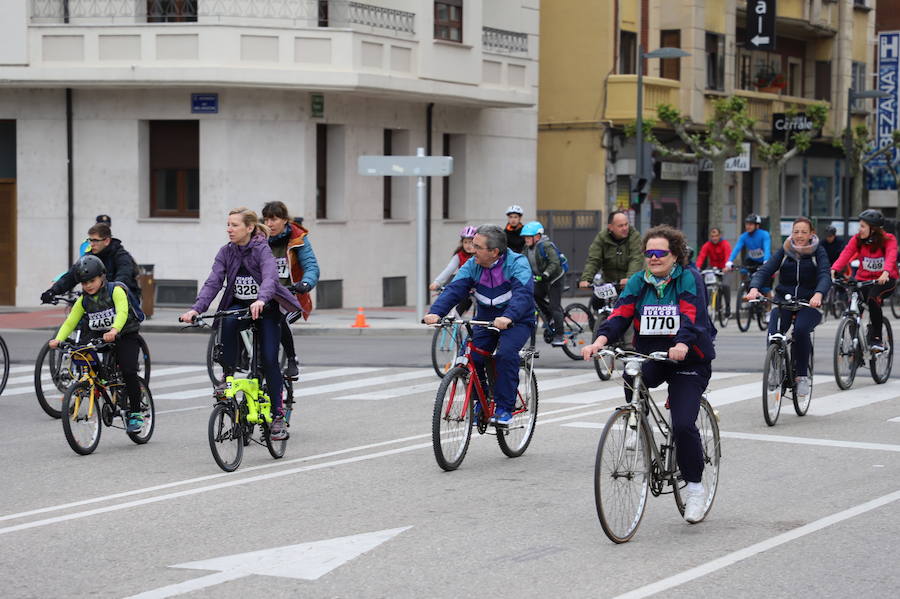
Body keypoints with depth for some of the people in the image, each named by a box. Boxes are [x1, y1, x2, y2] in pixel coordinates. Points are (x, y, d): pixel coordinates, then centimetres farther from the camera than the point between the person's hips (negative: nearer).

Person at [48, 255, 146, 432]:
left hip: (125, 336, -5)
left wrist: (114, 331, -48)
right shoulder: (83, 300, 2)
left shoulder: (116, 290, -14)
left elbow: (122, 312, -30)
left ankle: (136, 413, -8)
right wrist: (58, 339, -22)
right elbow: (70, 321, -4)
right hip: (99, 338, 5)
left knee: (128, 371, -20)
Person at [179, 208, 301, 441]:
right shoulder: (226, 252, -4)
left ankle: (277, 416, -2)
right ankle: (228, 374, -19)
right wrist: (196, 308, -30)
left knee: (269, 360, -11)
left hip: (266, 309, -3)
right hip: (239, 306, 3)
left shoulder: (262, 250, -17)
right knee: (228, 321, -33)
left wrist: (261, 300, -55)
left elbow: (270, 277, -34)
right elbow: (213, 282, -13)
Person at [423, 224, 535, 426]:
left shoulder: (517, 264, -19)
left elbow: (523, 294, -35)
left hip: (516, 321, -5)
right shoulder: (473, 266, -4)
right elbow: (454, 290, -16)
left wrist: (508, 317, -54)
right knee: (470, 357, -16)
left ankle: (504, 409, -22)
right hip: (485, 320, 5)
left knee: (506, 353, -30)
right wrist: (435, 312, -35)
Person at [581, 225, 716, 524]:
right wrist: (601, 340, -27)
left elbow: (692, 315, -24)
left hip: (688, 359, -4)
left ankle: (695, 486, 1)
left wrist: (682, 344, -43)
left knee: (683, 424, -17)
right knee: (631, 378, -31)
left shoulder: (689, 278, -8)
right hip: (649, 356, 4)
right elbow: (621, 314, -7)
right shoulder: (638, 282, 5)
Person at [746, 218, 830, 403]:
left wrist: (818, 295, -38)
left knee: (801, 329, -32)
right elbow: (765, 271, -6)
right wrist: (754, 288, -28)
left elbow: (825, 276, -15)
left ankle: (802, 376, -19)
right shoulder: (784, 251, 5)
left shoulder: (818, 252, 0)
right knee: (773, 334, -24)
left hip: (808, 304, -2)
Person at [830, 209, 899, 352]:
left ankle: (876, 338, -21)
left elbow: (891, 257, -28)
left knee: (873, 299, -32)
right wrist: (833, 270, -35)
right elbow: (845, 255, -16)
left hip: (885, 281, -4)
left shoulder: (888, 240, -10)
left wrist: (886, 273, -49)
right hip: (863, 279, 4)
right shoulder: (857, 240, -2)